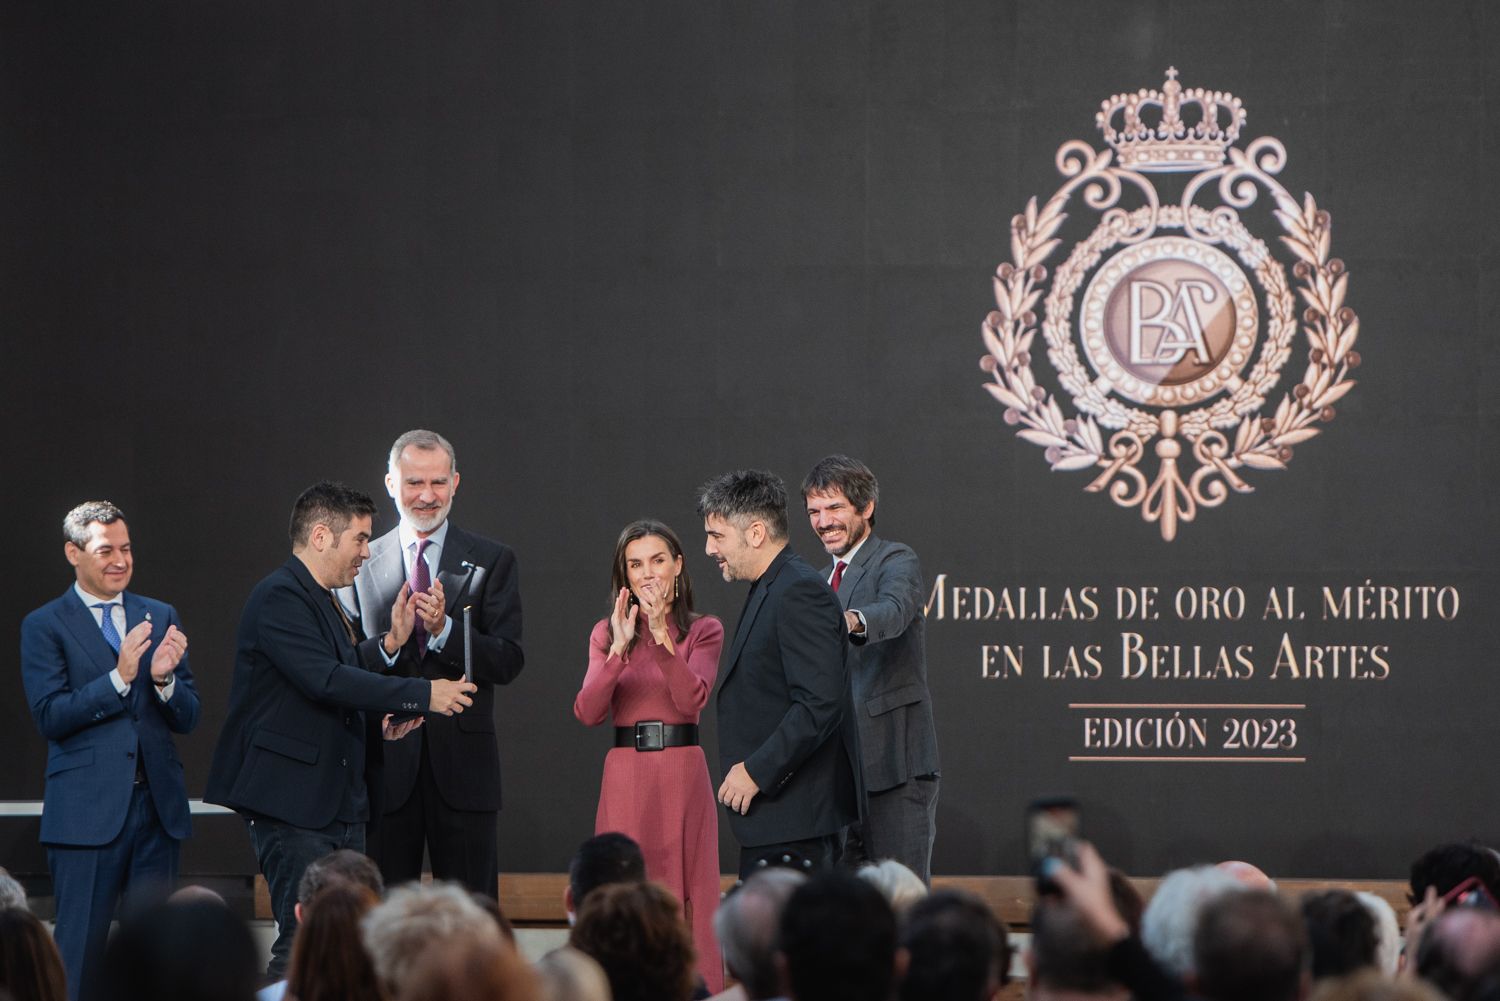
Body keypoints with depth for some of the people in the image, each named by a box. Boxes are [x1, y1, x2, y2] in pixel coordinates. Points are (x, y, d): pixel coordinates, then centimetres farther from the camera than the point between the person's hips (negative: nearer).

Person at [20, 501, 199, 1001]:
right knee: (79, 952, -2)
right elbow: (50, 717, -10)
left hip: (157, 806, 4)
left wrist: (163, 678, -11)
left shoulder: (160, 617, 13)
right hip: (87, 810, -4)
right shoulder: (45, 626, 1)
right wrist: (119, 677, -19)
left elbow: (187, 718, 10)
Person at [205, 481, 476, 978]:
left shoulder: (325, 602, 20)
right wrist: (422, 695, -20)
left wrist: (379, 726, 9)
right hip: (291, 801, -10)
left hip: (339, 802, 10)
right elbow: (324, 679, -23)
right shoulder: (279, 596, -12)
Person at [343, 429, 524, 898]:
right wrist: (388, 643, -15)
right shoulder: (362, 564, 9)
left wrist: (445, 628, -17)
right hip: (387, 764, 1)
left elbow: (507, 662, -2)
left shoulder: (492, 561, 6)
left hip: (462, 764, -1)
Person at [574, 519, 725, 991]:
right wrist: (619, 650, -17)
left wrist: (662, 636, -21)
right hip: (625, 775, 1)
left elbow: (692, 699, -12)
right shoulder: (606, 633, 9)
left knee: (687, 898, -2)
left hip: (682, 774, -1)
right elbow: (587, 713, -4)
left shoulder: (703, 631, 5)